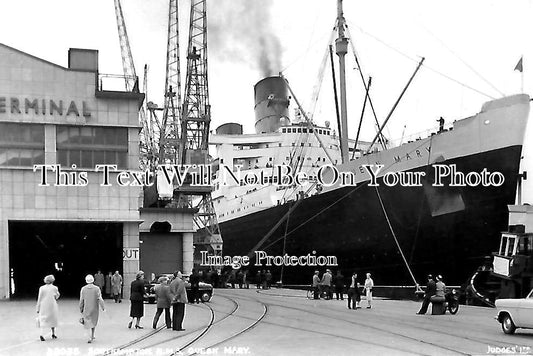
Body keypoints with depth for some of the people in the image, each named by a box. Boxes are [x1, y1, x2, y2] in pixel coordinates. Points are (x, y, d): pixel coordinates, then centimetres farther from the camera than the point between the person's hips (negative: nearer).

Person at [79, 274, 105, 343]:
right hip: (95, 309, 1)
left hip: (86, 309, -1)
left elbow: (81, 301, -2)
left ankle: (90, 337, -12)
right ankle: (92, 335, 29)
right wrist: (103, 307, -5)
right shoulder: (97, 289, -9)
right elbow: (100, 299, -13)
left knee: (87, 323, 3)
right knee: (94, 322, 20)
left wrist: (81, 309, 9)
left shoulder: (83, 289, -6)